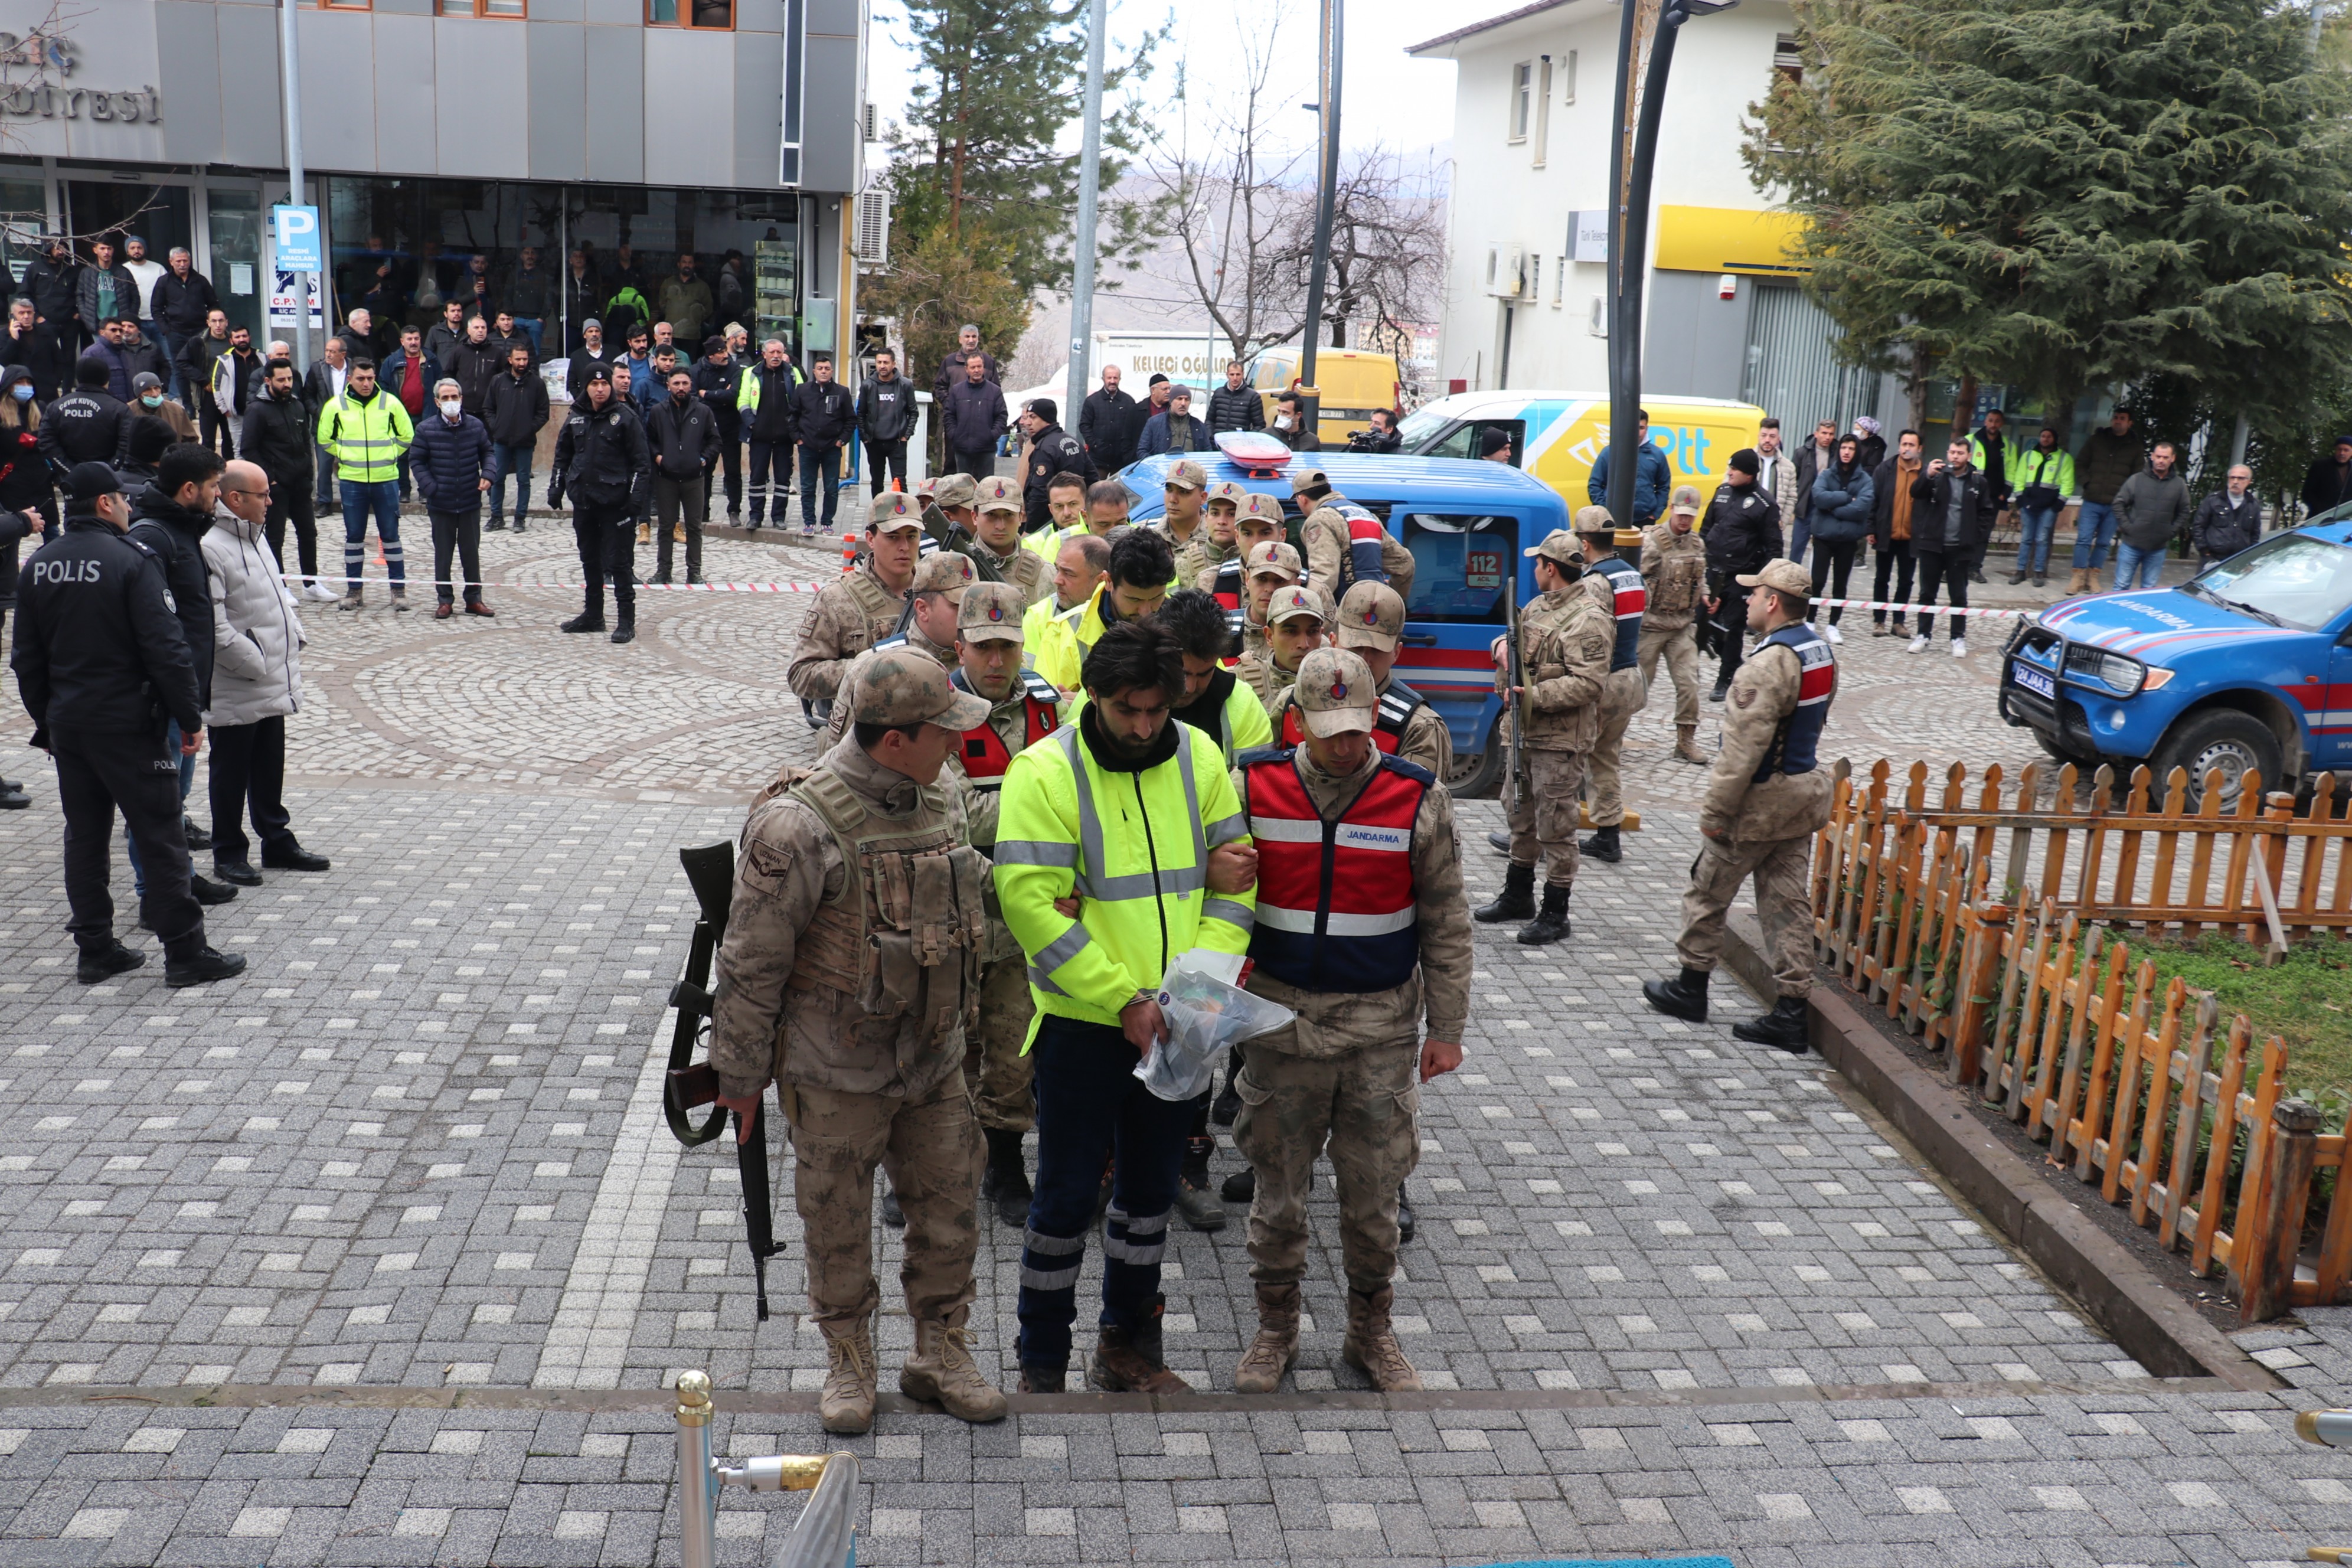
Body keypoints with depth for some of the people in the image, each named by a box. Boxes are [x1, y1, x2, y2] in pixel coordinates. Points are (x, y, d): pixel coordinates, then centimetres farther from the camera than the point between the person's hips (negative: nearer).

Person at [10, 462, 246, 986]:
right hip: (127, 722, -7)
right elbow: (165, 648, -18)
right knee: (160, 838, -1)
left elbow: (26, 659, 13)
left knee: (84, 838, 14)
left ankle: (95, 950, 19)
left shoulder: (37, 566, 7)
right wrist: (190, 717, -10)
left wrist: (47, 720, 21)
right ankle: (185, 953, 3)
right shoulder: (131, 560, -14)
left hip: (67, 722, 7)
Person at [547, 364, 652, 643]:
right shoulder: (577, 417, 10)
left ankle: (626, 619, -1)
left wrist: (636, 496, -13)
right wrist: (556, 489, 13)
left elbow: (641, 461, -6)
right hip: (583, 500, 6)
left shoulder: (625, 417, -5)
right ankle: (592, 614, 24)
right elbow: (563, 455, 20)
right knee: (589, 559, 13)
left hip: (614, 502, -6)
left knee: (618, 560, -5)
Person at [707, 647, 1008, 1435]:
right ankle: (848, 1362, 31)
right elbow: (752, 963, -15)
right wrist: (741, 1075, -8)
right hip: (837, 1073, -6)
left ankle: (941, 1355, 31)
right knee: (838, 1224, 11)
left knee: (949, 1210, 13)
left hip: (934, 1061, 6)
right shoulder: (798, 824, -22)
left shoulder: (941, 801, 1)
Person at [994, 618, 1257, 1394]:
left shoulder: (1198, 757, 0)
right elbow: (1030, 903, -19)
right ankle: (1042, 1366, 21)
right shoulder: (1045, 771, -14)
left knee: (1151, 1187, 17)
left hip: (1174, 1026, 5)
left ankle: (1127, 1344, 34)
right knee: (1069, 1194, 5)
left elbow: (1235, 875, 3)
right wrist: (1124, 999, -20)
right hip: (1083, 1024, -4)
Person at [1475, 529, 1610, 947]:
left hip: (1560, 743, -9)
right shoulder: (1538, 606, 12)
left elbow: (1588, 683, -23)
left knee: (1555, 828, -2)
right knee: (1521, 818, 20)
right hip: (1524, 733, 9)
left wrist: (1534, 696, -26)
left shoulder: (1588, 621, -16)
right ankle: (1517, 897, 34)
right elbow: (1516, 631, 25)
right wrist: (1504, 644, 0)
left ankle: (1555, 915, 6)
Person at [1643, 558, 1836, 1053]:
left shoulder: (1770, 664, -23)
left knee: (1708, 892, 9)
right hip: (1805, 793, 9)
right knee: (1789, 901, 10)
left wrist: (1716, 809, -19)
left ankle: (1691, 987, 24)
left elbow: (1743, 746, -25)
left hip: (1761, 801, -9)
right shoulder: (1822, 650, 7)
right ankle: (1791, 1012, 11)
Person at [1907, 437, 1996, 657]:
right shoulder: (1937, 475, 1)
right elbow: (1916, 493, -14)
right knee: (1927, 593, 6)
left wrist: (1975, 536, -3)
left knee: (1959, 596, 5)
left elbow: (1986, 512, 8)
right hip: (1932, 545, 0)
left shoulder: (1978, 482, 4)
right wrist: (1927, 476, -32)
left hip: (1960, 548, 0)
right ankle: (1923, 635, 13)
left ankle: (1959, 638, 10)